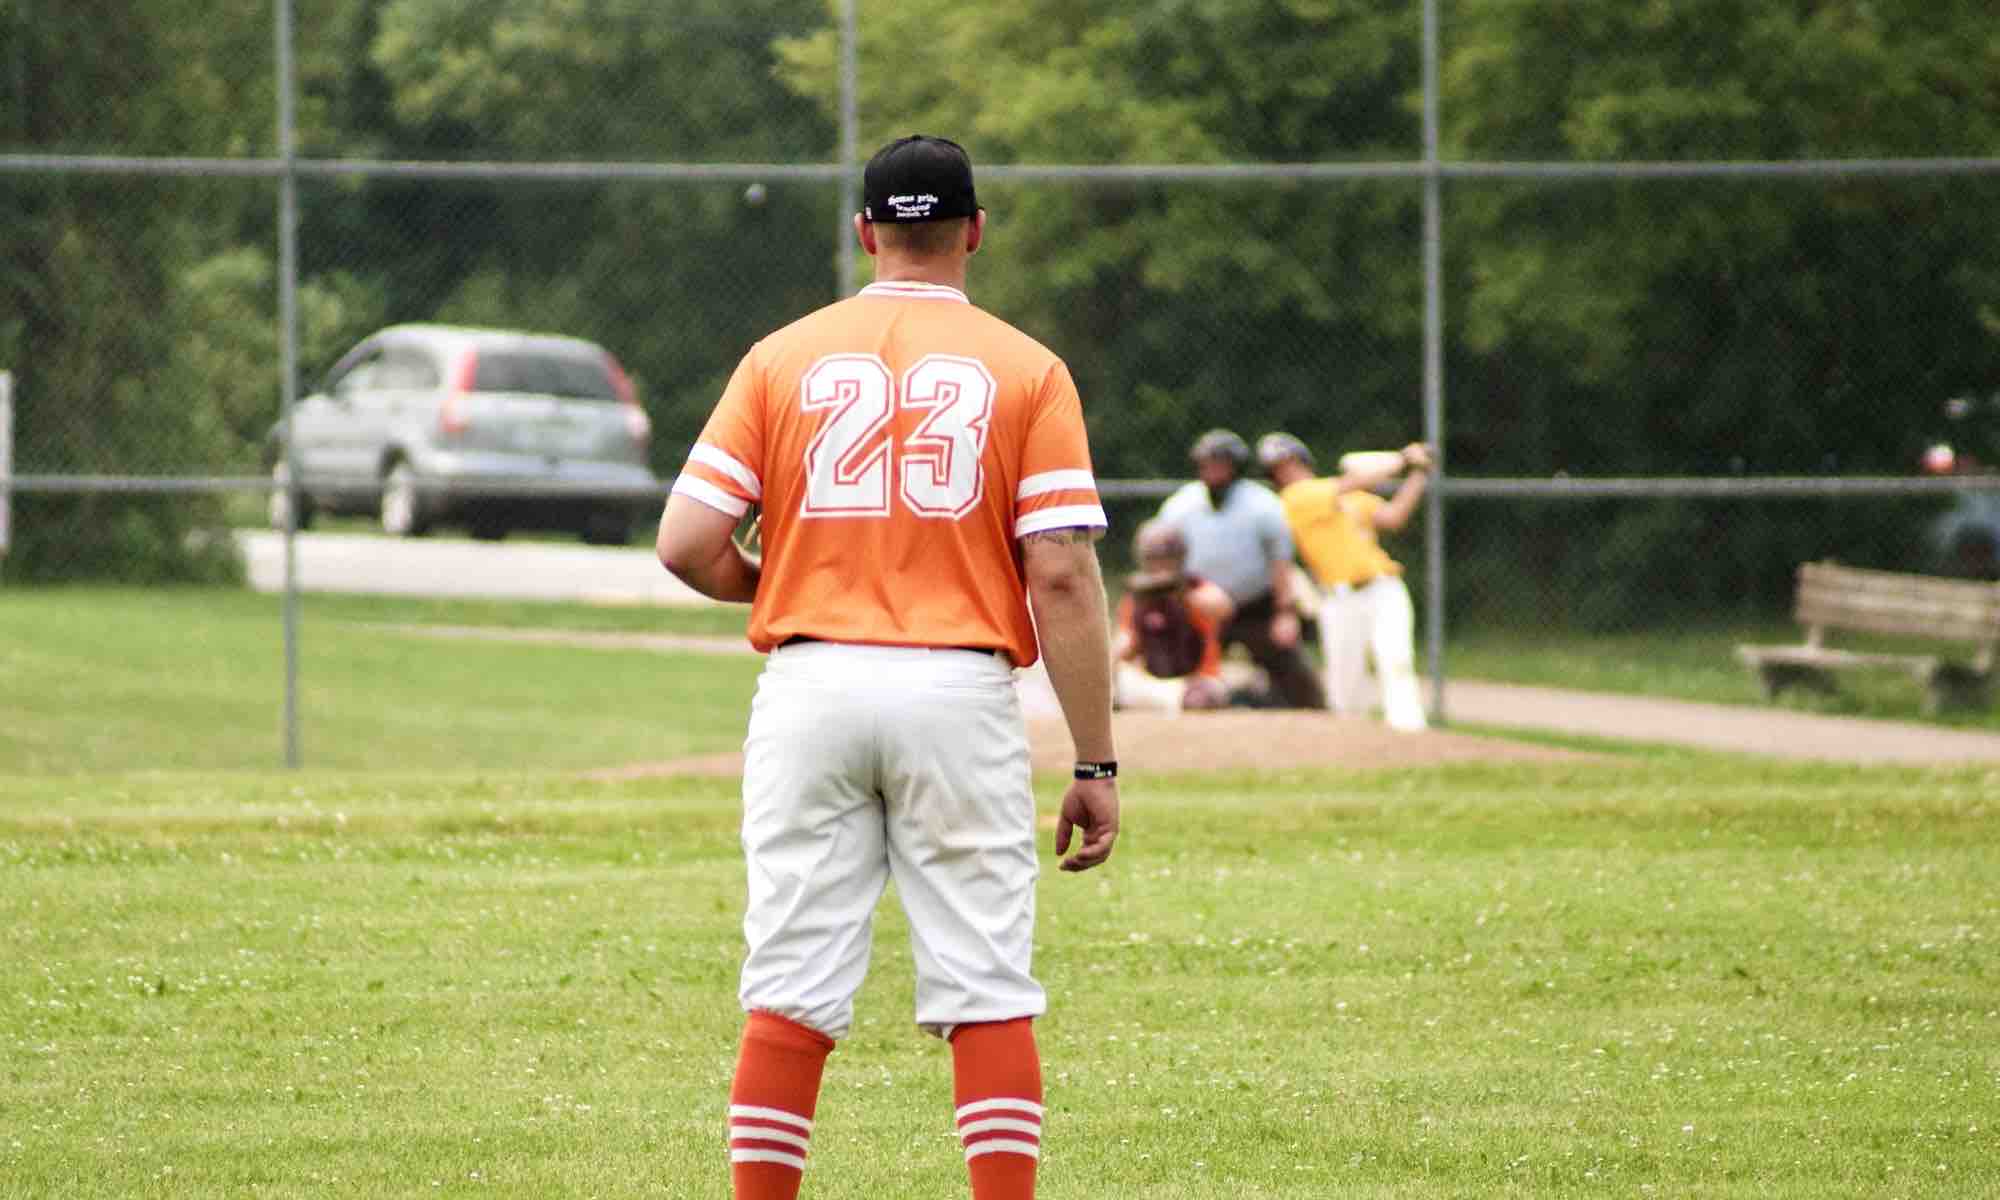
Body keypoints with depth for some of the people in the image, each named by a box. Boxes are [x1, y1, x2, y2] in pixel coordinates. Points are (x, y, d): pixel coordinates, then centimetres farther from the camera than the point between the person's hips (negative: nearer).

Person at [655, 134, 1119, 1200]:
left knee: (790, 992, 4)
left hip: (811, 685, 1)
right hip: (961, 695, -1)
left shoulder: (782, 359, 5)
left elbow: (687, 543, -2)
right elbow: (1063, 579, -5)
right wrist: (1095, 765, -3)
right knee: (987, 991, 1)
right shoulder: (1026, 371, 2)